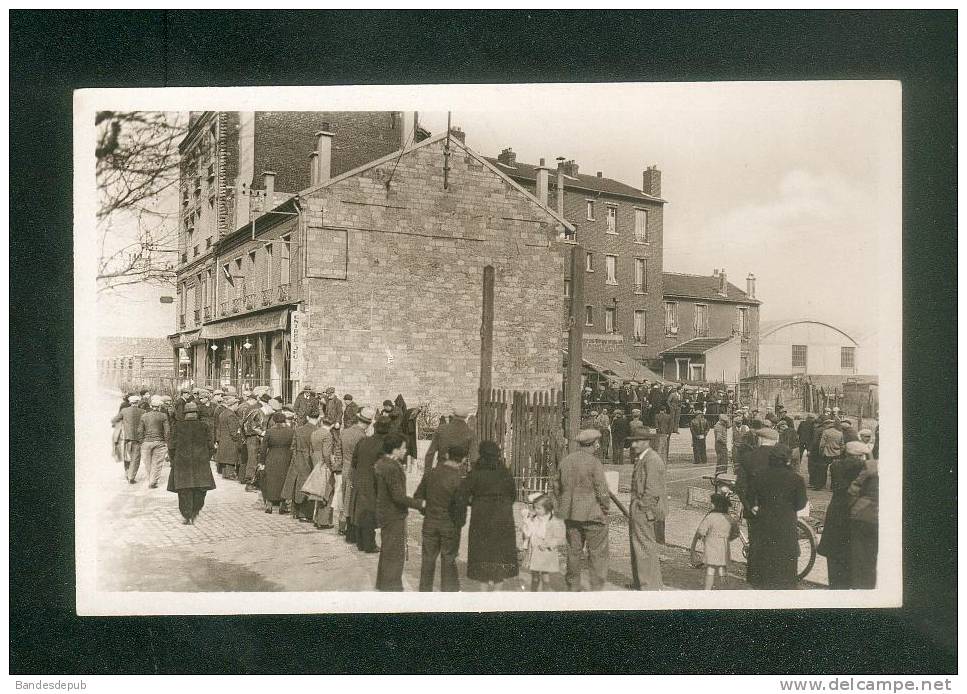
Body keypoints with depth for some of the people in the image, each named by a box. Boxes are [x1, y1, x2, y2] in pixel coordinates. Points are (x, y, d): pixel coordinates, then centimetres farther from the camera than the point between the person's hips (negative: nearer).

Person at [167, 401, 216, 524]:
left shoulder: (177, 426, -3)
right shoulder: (204, 426, 0)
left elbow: (172, 446, -1)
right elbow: (211, 446, 1)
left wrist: (173, 459, 11)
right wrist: (207, 459, 13)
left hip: (182, 462, 0)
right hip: (201, 463, 0)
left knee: (184, 490, 5)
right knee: (200, 489, 11)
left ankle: (186, 516, 4)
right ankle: (195, 512, 10)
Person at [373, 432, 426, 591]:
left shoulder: (380, 463, 6)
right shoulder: (392, 468, -25)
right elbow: (398, 496, -27)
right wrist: (419, 504, -20)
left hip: (384, 513, 10)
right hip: (394, 516, -10)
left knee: (386, 550, 23)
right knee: (395, 553, 1)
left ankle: (382, 582, 36)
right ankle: (391, 585, 9)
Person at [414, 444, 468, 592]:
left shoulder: (430, 473, -6)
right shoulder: (458, 479, -18)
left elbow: (418, 496, 2)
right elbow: (460, 506, -15)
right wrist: (460, 522, 2)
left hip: (430, 523, 3)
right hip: (450, 524, -3)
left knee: (428, 559, 15)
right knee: (448, 560, 11)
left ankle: (425, 590, 24)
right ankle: (449, 590, 20)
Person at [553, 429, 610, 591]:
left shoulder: (565, 461, 5)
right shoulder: (594, 463, -14)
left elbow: (555, 484, 13)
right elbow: (602, 489, -15)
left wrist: (563, 506, 19)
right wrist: (605, 508, -1)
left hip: (571, 515, 6)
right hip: (593, 514, -6)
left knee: (574, 551, 14)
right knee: (598, 553, 4)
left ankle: (573, 587, 21)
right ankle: (596, 587, 3)